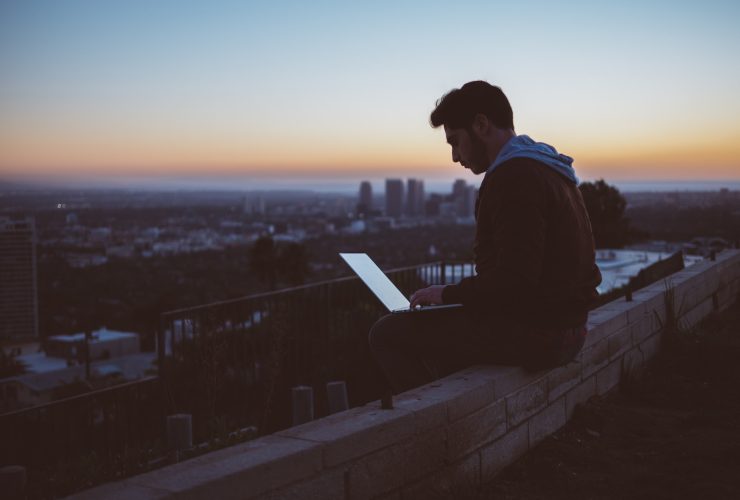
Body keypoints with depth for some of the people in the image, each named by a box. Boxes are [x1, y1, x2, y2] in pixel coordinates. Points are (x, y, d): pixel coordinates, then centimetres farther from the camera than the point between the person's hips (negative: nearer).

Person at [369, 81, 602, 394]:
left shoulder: (515, 177, -19)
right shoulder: (543, 168, 15)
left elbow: (514, 280, -26)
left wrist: (448, 293, -12)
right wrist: (456, 294, 12)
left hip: (534, 333, -11)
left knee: (388, 334, -6)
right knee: (435, 327, 29)